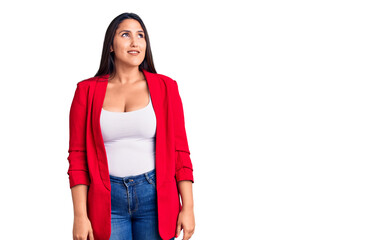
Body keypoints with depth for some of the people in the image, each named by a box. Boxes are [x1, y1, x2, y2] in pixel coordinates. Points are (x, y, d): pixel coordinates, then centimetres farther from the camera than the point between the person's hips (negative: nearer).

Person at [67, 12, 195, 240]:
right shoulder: (87, 91, 2)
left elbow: (180, 151, 2)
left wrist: (188, 208, -2)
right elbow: (77, 156, 1)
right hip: (107, 200, 0)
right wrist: (80, 216, -5)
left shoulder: (165, 87, 3)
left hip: (156, 196, 0)